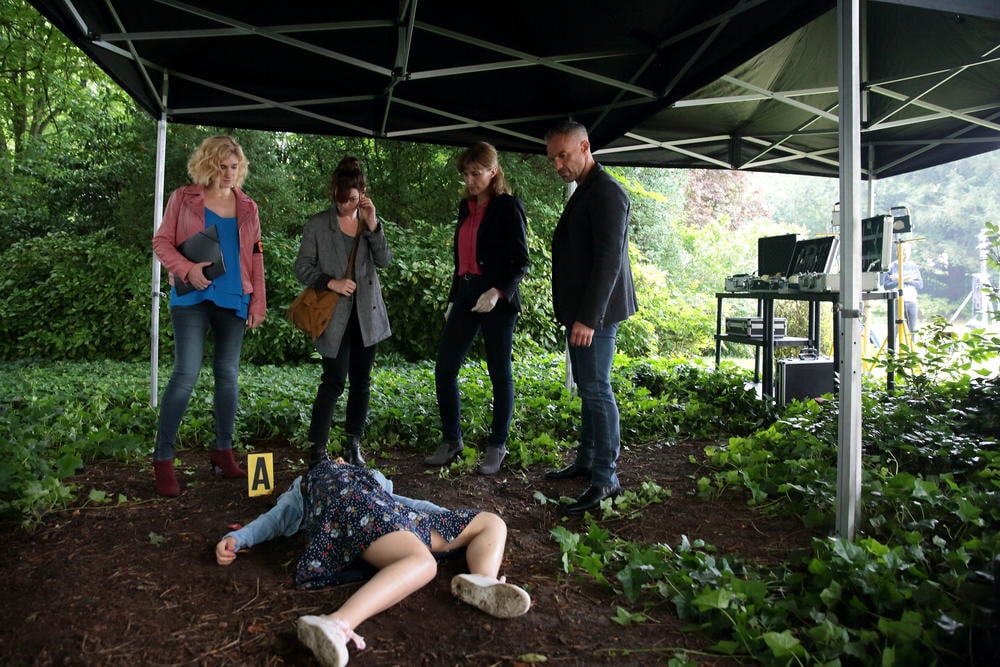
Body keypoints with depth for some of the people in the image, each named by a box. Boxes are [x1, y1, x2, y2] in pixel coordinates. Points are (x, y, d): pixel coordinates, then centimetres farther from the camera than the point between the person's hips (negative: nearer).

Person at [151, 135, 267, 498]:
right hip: (193, 296, -3)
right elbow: (162, 241, 2)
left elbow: (255, 258, 13)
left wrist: (258, 302, 7)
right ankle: (162, 458, -2)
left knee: (228, 373, 6)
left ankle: (223, 451, 17)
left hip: (233, 299, 4)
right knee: (186, 372, -12)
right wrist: (187, 269, -16)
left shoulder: (247, 207, 13)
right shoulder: (183, 198, 4)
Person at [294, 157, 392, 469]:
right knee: (334, 381, -9)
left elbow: (384, 260, -5)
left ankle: (353, 443, 22)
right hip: (334, 315, -4)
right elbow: (302, 267, -2)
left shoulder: (371, 222, 7)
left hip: (367, 313, 4)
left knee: (361, 381, 9)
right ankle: (317, 447, 3)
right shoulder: (318, 224, -2)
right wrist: (331, 282, -18)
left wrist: (372, 225, -15)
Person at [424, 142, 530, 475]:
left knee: (499, 372, 5)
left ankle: (497, 446, 19)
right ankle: (451, 439, 19)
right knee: (444, 368, 4)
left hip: (497, 299, -6)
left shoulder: (508, 207, -6)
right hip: (465, 295, 7)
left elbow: (520, 261, -10)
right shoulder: (466, 207, 14)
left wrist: (498, 292, -24)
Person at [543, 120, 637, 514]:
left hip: (596, 312, -10)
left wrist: (588, 317, -25)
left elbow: (609, 259, -21)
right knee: (588, 389, 15)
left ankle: (606, 478, 0)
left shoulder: (606, 192, -13)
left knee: (596, 390, -7)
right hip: (581, 310, 10)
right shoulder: (584, 192, 18)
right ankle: (586, 462, 26)